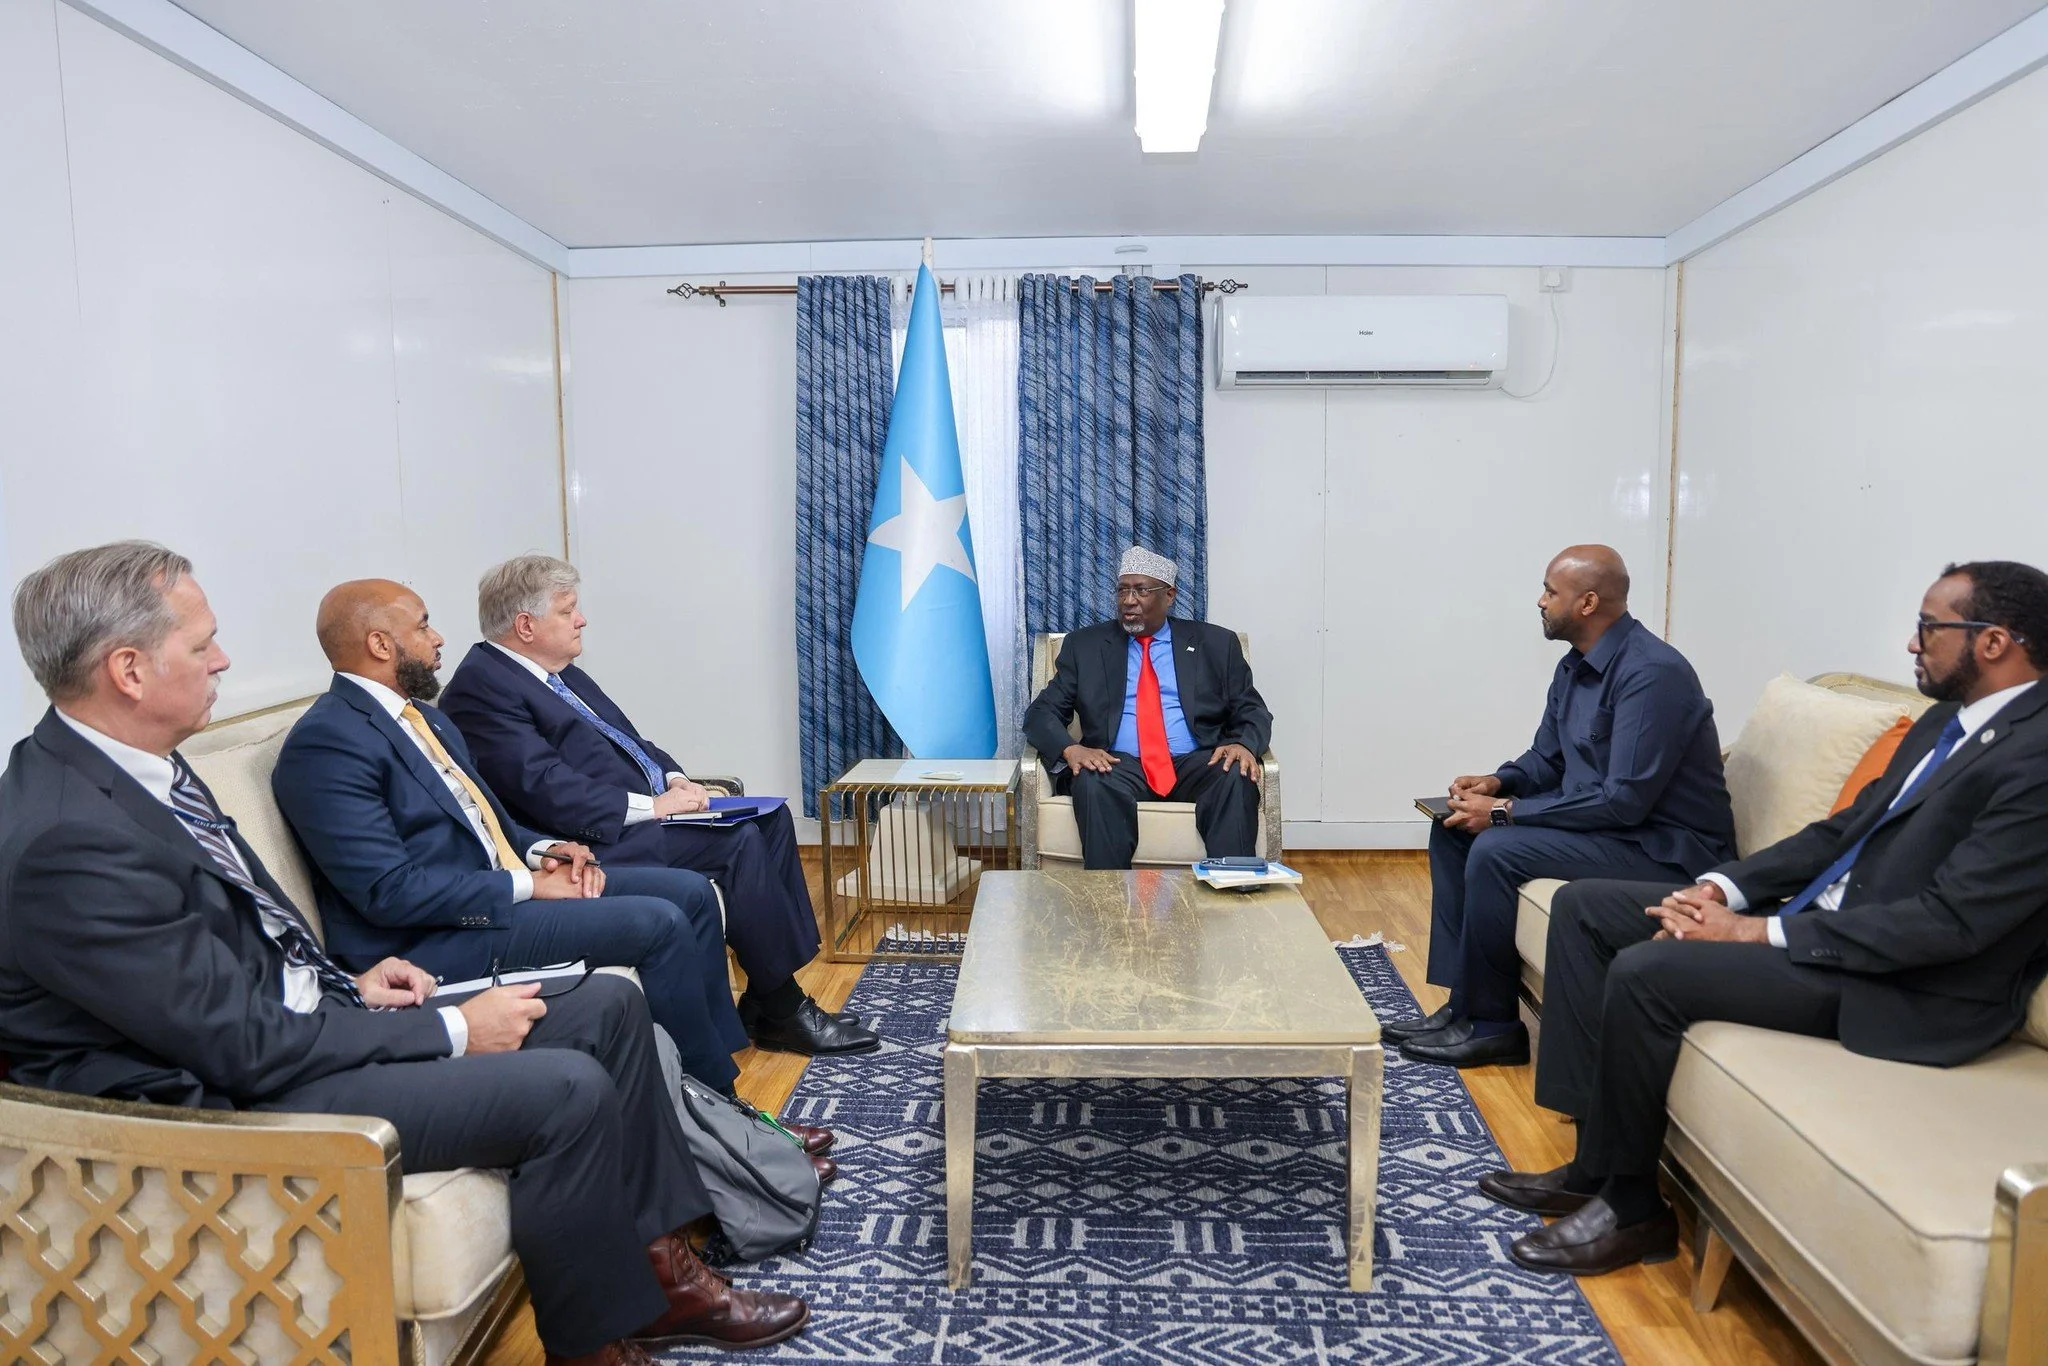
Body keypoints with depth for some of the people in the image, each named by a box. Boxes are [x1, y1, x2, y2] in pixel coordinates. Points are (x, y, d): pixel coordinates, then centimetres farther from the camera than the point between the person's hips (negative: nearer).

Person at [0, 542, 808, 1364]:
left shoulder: (131, 767, 5)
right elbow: (246, 1045, -23)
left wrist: (352, 985, 4)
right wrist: (453, 1031, -16)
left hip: (292, 1021, 10)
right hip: (233, 1105, -10)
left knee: (609, 1006, 3)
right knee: (568, 1089, -23)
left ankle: (651, 1263, 12)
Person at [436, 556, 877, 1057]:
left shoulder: (562, 673, 16)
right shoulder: (480, 687, -13)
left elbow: (625, 738, 22)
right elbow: (547, 789, -23)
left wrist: (675, 779, 3)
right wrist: (652, 805, -20)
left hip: (645, 808, 10)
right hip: (599, 839, -10)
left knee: (769, 818, -1)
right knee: (739, 841, -22)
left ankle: (765, 1001, -1)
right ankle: (782, 1011, -8)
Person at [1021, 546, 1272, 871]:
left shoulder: (1215, 643, 15)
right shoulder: (1084, 645, 14)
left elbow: (1253, 711, 12)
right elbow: (1041, 712, 9)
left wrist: (1244, 744, -13)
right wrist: (1069, 749, -14)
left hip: (1196, 765, 1)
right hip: (1119, 766, 0)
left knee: (1237, 778, -32)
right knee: (1093, 784, -34)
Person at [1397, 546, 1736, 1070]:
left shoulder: (1651, 672, -22)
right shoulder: (1574, 668, 7)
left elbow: (1624, 801, -28)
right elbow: (1546, 758, 19)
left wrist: (1507, 810, -24)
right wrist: (1498, 781, -4)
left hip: (1663, 846, -10)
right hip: (1605, 822, 10)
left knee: (1496, 851, -26)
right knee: (1453, 829, 4)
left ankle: (1491, 1025, -9)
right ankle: (1461, 1003, 3)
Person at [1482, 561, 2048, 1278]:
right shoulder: (1946, 720, 12)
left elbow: (1953, 919, -24)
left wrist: (1760, 934, -21)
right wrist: (1724, 888, -1)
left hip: (1913, 989, -10)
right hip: (1823, 909, 10)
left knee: (1646, 971, -27)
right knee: (1585, 905, 1)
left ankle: (1628, 1205, -5)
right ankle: (1595, 1159, 2)